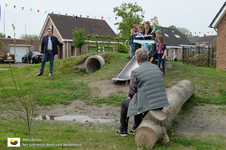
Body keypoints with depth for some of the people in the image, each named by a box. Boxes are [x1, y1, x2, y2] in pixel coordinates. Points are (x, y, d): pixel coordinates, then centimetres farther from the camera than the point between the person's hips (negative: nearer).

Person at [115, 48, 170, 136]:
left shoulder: (135, 72, -11)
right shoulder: (156, 68, 8)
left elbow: (132, 90, -6)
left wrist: (129, 97, 18)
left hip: (147, 105, -6)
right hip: (161, 104, 6)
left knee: (124, 103, 22)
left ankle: (123, 130, 34)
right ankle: (137, 127, 35)